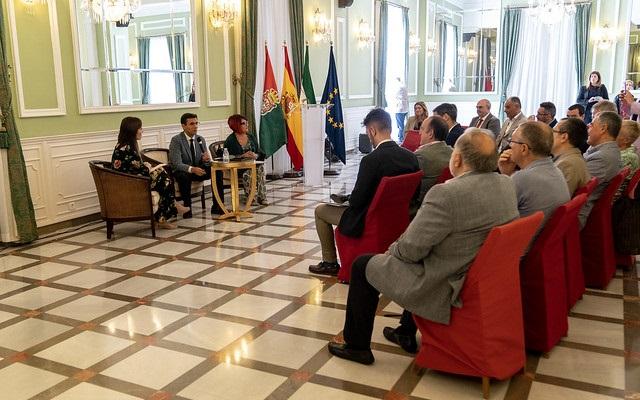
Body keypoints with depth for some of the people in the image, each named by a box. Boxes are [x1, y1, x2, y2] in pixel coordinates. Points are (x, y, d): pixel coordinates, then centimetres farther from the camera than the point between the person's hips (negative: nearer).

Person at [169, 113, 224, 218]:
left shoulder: (201, 139, 4)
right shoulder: (176, 140, -14)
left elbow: (205, 162, 6)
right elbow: (177, 164, -24)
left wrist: (206, 159, -20)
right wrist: (192, 169, -42)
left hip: (198, 170, 5)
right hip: (182, 172, -5)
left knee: (218, 171, -18)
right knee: (184, 176, -39)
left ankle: (217, 206, -14)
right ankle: (187, 208, -24)